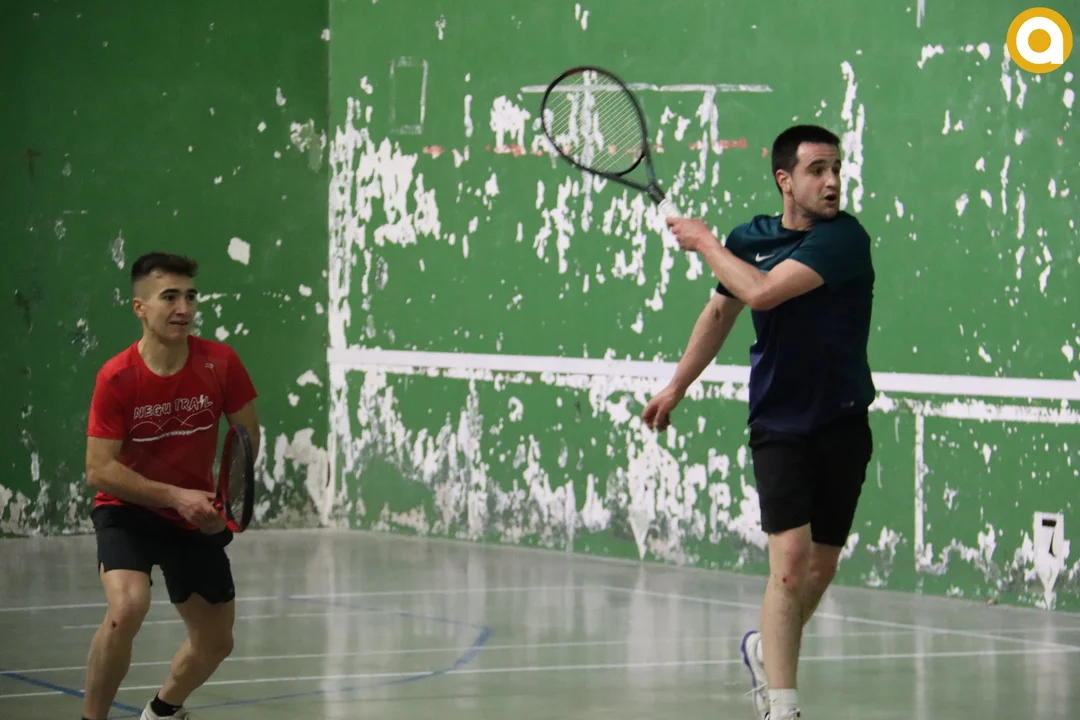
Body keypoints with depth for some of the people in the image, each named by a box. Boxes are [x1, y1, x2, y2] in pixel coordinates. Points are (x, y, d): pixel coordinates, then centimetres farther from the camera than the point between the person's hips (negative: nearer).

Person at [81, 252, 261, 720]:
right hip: (128, 512, -4)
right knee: (127, 607, -32)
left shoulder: (220, 363, -13)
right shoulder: (116, 378, -21)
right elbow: (99, 470, -20)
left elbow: (247, 434, 2)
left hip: (196, 521, 4)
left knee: (216, 642, 12)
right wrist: (175, 496, -27)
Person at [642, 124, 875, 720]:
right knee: (789, 559, -15)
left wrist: (704, 242, -10)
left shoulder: (844, 239, -14)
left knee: (821, 569, 8)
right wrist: (677, 385, 23)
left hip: (842, 425, -1)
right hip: (778, 425, 1)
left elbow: (763, 291, -24)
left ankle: (765, 650, 37)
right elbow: (720, 312, 19)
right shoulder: (750, 239, 0)